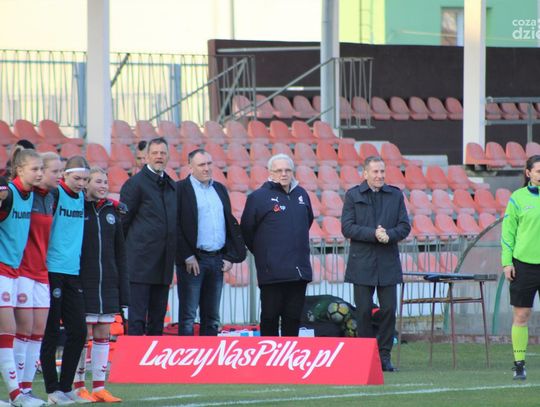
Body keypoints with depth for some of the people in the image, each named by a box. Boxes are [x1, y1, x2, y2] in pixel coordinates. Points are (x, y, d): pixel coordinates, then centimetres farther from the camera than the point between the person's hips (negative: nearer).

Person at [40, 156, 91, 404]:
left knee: (78, 331, 5)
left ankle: (66, 388, 14)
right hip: (52, 270, -7)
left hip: (73, 272, 7)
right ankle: (53, 391, 2)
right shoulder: (55, 194, -9)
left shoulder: (82, 197, 12)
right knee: (51, 332, -2)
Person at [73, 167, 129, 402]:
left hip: (108, 283, 5)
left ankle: (99, 387, 9)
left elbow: (120, 250, 15)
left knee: (103, 334, 5)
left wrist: (122, 284, 11)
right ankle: (78, 387, 5)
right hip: (83, 283, -5)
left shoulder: (111, 211, 12)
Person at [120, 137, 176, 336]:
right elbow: (123, 221, -5)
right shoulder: (135, 183, -6)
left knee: (158, 318, 10)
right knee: (137, 317, -7)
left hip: (164, 265, 7)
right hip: (141, 262, -7)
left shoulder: (172, 186, 15)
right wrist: (125, 250, -3)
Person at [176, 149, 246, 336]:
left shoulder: (219, 189, 16)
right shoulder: (180, 189, -4)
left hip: (217, 261, 6)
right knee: (188, 316, -4)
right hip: (193, 261, -6)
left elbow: (231, 224, 17)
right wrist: (187, 257, -15)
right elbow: (176, 226, -10)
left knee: (212, 317, 8)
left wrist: (230, 256, 7)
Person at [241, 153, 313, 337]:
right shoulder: (259, 197, -5)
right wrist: (261, 253, 8)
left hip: (299, 271, 5)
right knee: (270, 316, -1)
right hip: (272, 271, -5)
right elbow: (246, 230, 0)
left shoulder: (301, 195, 11)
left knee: (294, 317, 9)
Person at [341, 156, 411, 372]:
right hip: (362, 263, -2)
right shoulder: (353, 196, 1)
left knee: (388, 310, -1)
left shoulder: (395, 195, 8)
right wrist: (373, 234, -17)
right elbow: (347, 228, -7)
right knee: (364, 310, 0)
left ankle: (384, 355, 8)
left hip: (388, 263, 2)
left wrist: (389, 234, -15)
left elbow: (404, 226, 5)